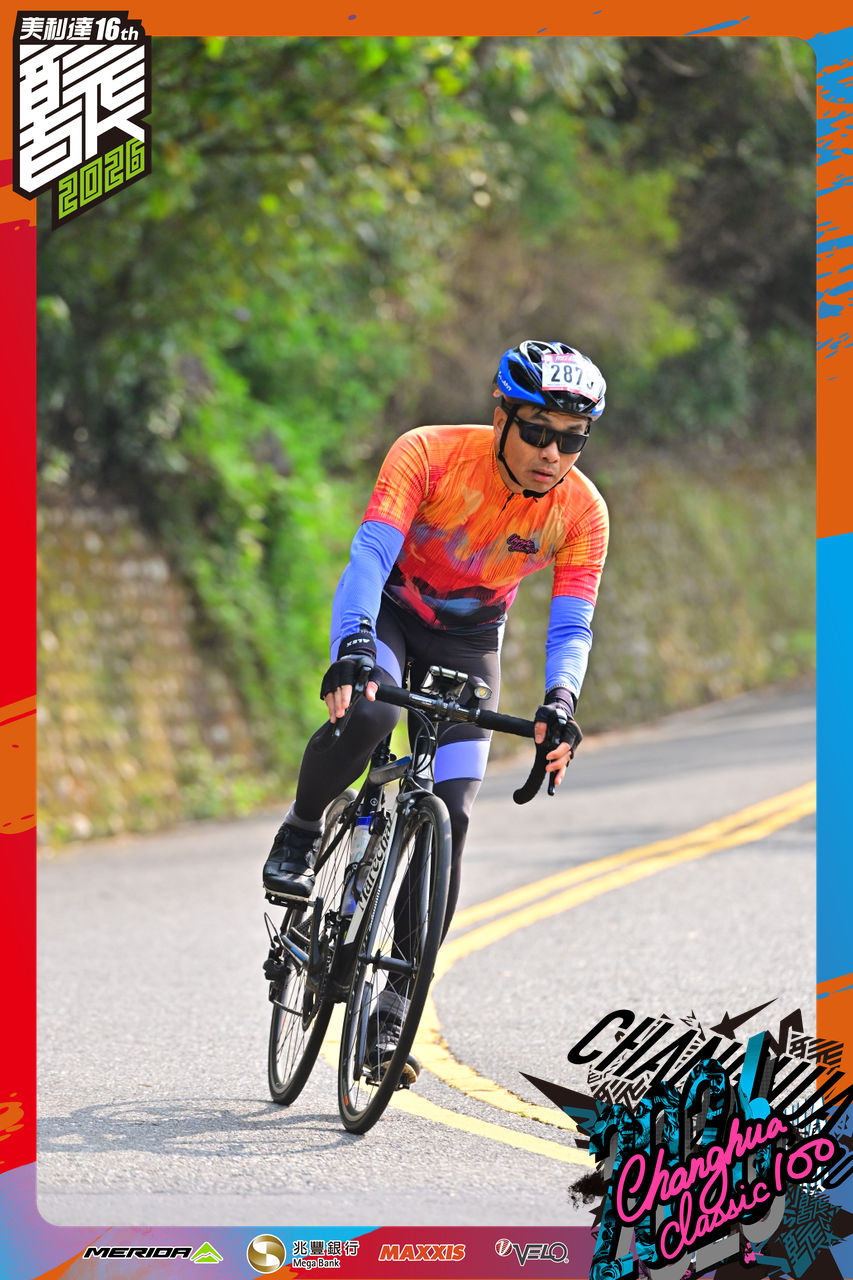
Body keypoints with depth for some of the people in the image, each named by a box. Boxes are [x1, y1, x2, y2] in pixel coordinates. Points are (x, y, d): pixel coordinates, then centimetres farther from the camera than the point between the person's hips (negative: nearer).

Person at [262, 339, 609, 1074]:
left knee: (450, 818, -11)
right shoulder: (431, 454, -28)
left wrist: (559, 702, -40)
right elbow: (371, 552, -35)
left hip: (467, 639, 2)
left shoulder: (582, 512, -20)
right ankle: (301, 834, -6)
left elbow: (572, 626, -20)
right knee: (367, 716, -36)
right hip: (388, 610, -2)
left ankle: (393, 1002, -3)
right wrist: (351, 650, -51)